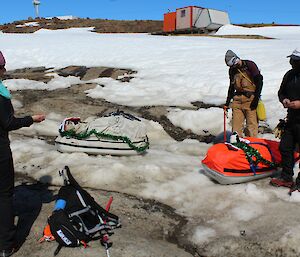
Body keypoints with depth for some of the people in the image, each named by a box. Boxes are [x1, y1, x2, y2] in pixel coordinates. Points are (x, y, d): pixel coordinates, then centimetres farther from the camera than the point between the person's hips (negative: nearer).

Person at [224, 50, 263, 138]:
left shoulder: (250, 65, -5)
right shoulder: (232, 70, 14)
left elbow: (259, 81, -8)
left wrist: (256, 98, -14)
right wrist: (227, 103, 19)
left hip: (250, 99, -5)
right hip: (237, 99, 6)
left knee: (251, 125, -6)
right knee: (236, 125, 2)